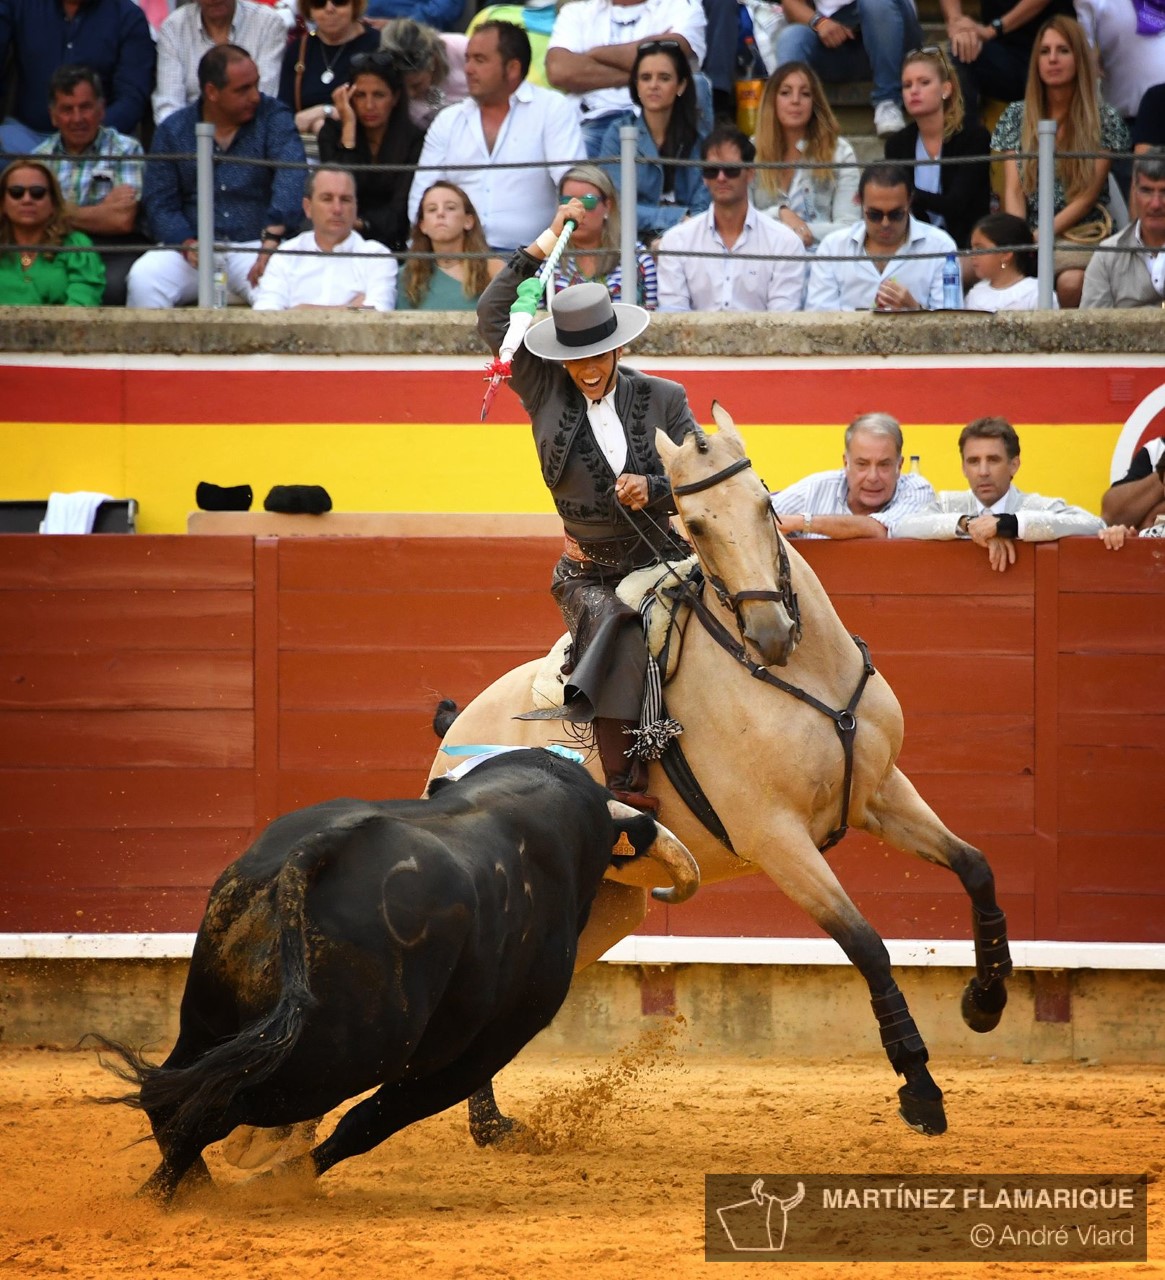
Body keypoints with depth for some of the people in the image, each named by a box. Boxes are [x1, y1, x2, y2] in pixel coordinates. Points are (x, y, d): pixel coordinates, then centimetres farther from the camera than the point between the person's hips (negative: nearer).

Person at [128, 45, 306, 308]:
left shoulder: (272, 116, 2)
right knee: (143, 278, -27)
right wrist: (187, 244, -18)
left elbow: (291, 175, -16)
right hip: (196, 245, 1)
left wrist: (273, 236, -33)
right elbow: (160, 204, 4)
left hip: (255, 245, -1)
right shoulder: (172, 131, 7)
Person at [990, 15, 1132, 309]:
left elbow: (1088, 196, -2)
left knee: (1071, 282, -37)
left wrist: (1040, 238, -12)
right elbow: (1014, 191, 6)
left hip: (1082, 235, -2)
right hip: (1028, 233, 2)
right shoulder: (1017, 116, 12)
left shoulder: (1104, 120, 4)